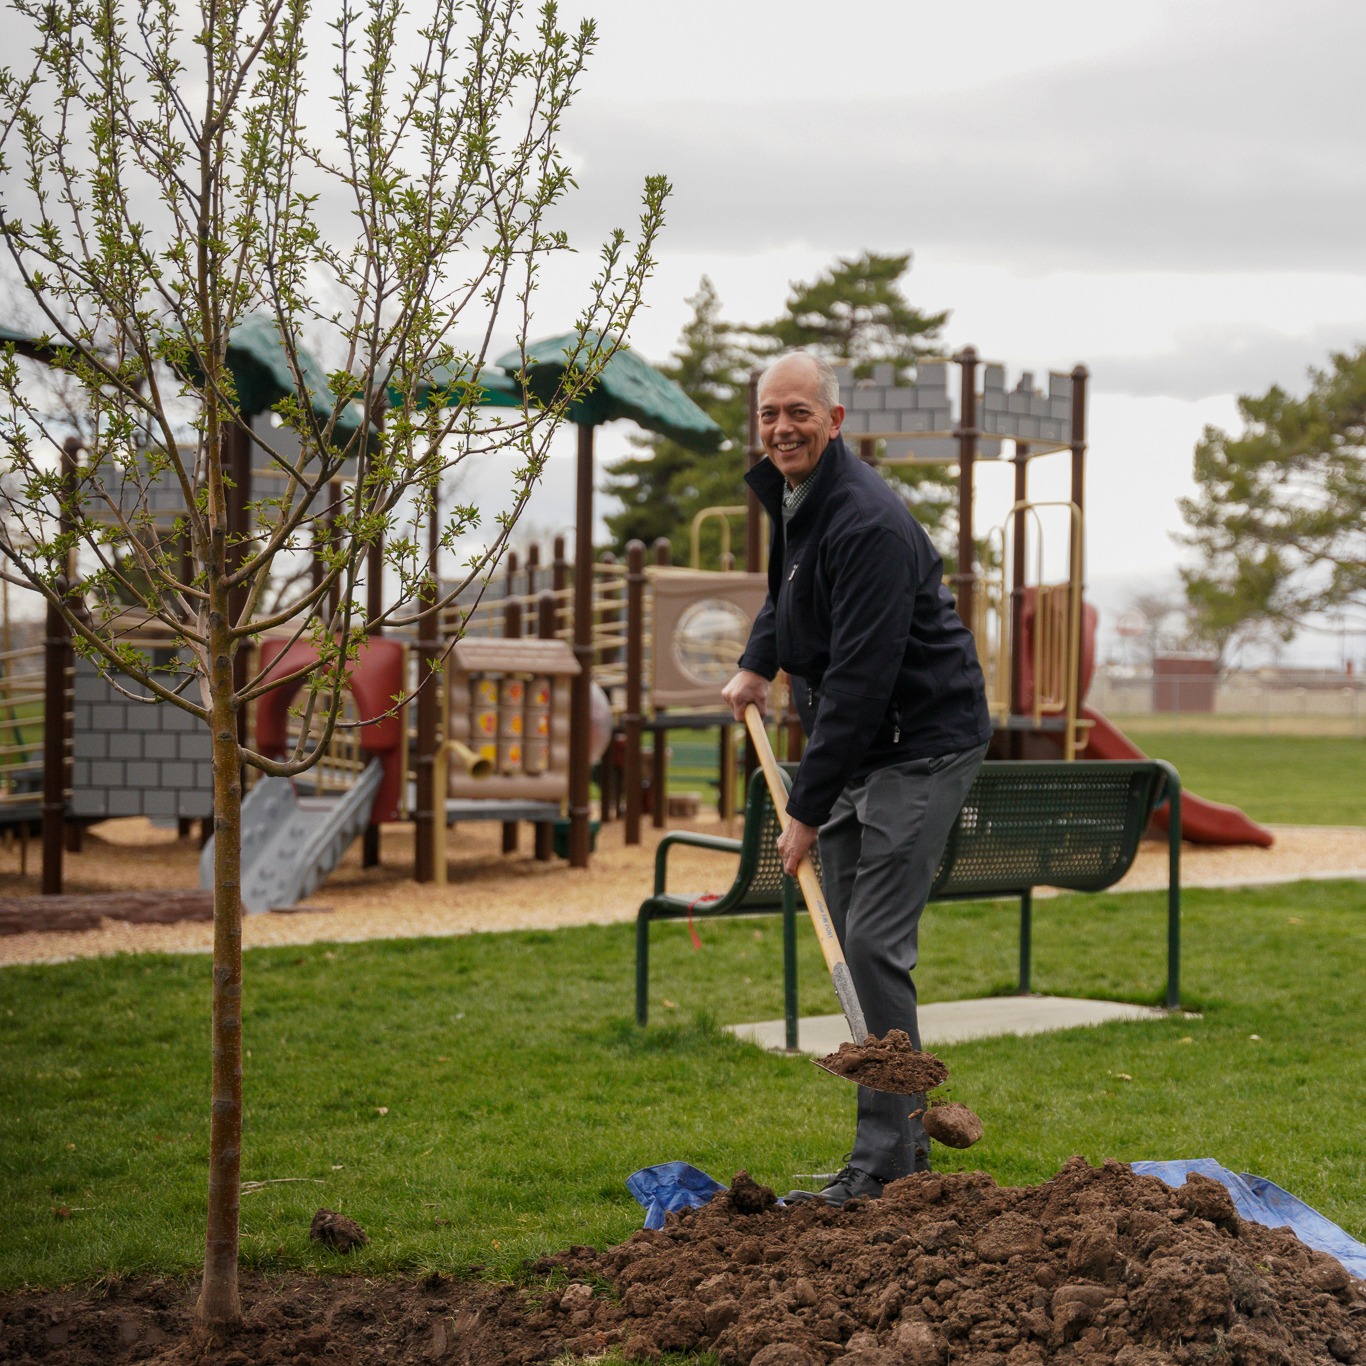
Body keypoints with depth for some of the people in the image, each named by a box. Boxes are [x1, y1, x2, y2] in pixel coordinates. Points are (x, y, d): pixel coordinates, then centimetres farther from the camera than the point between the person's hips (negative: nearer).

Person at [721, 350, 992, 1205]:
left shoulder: (869, 524, -25)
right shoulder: (790, 494, 7)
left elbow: (860, 680, -27)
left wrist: (808, 808, -25)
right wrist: (759, 663, 19)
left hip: (922, 743, -10)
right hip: (856, 746, 10)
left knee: (875, 942, -14)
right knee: (853, 938, 10)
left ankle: (886, 1157, -8)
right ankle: (905, 1143, 18)